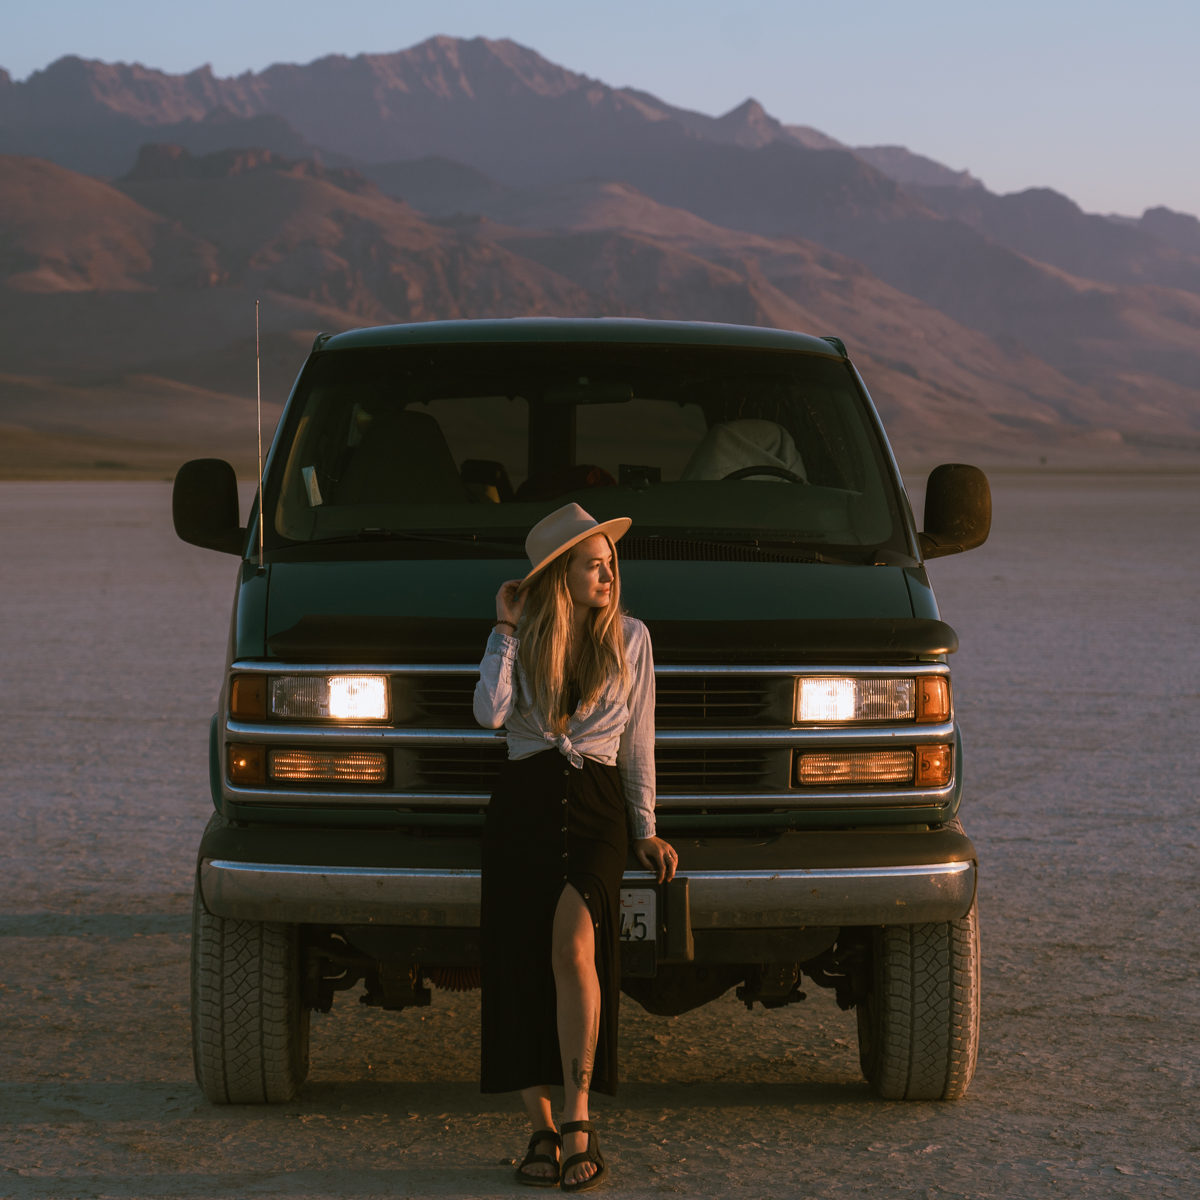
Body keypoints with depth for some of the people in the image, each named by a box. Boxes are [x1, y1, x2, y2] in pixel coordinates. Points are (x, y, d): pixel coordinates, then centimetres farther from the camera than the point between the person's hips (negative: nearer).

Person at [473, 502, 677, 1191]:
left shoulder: (630, 637, 9)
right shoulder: (522, 640, 8)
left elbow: (638, 743, 12)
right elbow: (490, 714, -10)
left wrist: (646, 830, 8)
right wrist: (506, 630, -5)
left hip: (597, 807, -1)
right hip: (522, 808, 1)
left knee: (573, 946, -24)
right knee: (521, 969, -6)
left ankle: (579, 1122, -21)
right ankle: (544, 1131, 2)